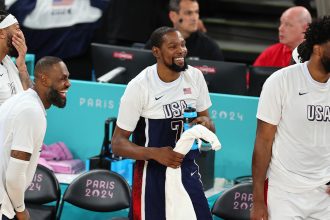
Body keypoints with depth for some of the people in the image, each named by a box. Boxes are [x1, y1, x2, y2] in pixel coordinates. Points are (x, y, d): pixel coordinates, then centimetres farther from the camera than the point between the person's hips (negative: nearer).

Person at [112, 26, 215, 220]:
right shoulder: (139, 86, -14)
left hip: (188, 172, 4)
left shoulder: (195, 76, -1)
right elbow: (118, 143, -11)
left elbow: (208, 123, 11)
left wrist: (206, 124, -14)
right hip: (153, 176, -4)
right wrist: (155, 153, -28)